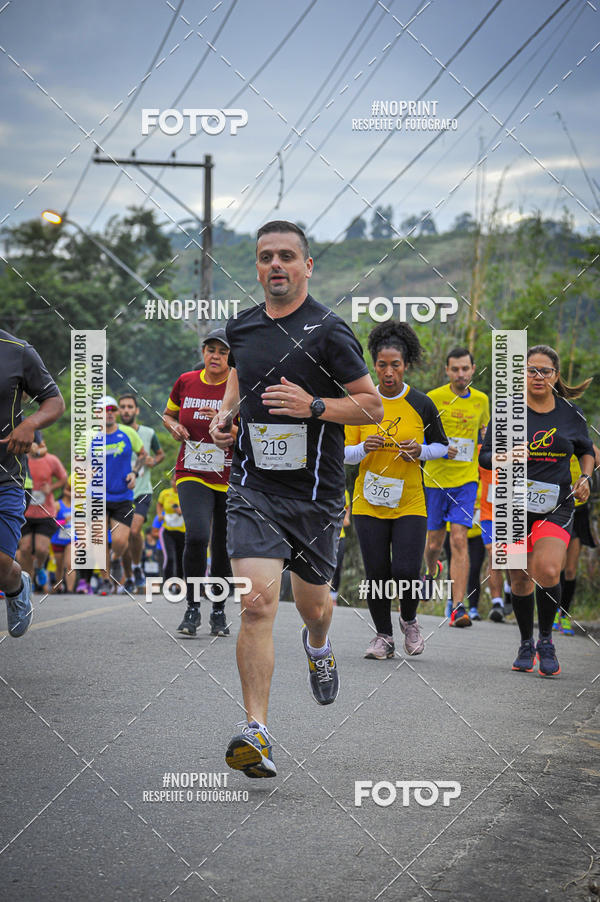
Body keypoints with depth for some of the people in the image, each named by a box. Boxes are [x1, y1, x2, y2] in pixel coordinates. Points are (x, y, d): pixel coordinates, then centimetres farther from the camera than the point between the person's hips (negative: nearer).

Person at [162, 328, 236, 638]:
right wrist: (174, 427, -1)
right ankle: (192, 607, -6)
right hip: (192, 476, 1)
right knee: (197, 536, -21)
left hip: (230, 479, 0)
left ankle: (219, 611, 27)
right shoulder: (186, 382, 3)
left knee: (223, 548, 7)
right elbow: (168, 414, 21)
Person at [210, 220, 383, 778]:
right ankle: (256, 732, -17)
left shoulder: (328, 331, -8)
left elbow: (372, 406, -6)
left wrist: (314, 406, -20)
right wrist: (226, 414, 8)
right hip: (253, 488, 2)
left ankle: (318, 647, 54)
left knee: (313, 605, 16)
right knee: (257, 602, -16)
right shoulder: (241, 327, 6)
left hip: (315, 494, -1)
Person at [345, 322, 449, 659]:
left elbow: (441, 445, 10)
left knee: (406, 570, -12)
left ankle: (410, 621, 19)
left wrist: (420, 451, -10)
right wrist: (364, 448, -16)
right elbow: (345, 453, 5)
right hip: (369, 501, 1)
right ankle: (383, 636, 21)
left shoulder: (421, 404, -1)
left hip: (411, 502, -1)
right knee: (377, 573, 1)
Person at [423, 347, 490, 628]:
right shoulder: (434, 398, -6)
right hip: (436, 479, -1)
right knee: (434, 542, 8)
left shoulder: (481, 400, 6)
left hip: (466, 480, 1)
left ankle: (458, 607, -15)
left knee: (459, 540, -12)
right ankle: (430, 574, 44)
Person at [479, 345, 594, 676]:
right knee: (520, 580, 5)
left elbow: (586, 451, 22)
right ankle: (526, 644, 28)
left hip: (557, 506, -1)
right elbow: (484, 456, 2)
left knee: (547, 572, -21)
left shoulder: (571, 414, 5)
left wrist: (585, 478, 3)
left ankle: (546, 641, 0)